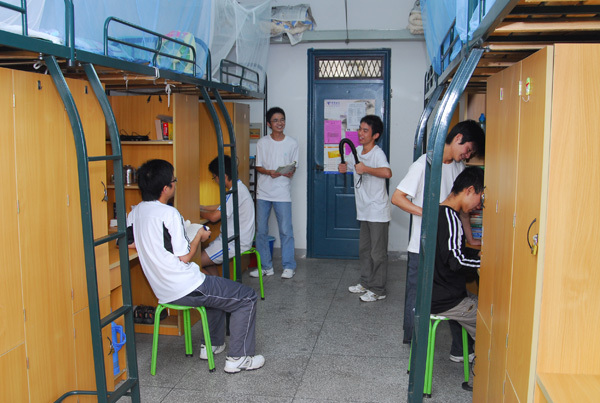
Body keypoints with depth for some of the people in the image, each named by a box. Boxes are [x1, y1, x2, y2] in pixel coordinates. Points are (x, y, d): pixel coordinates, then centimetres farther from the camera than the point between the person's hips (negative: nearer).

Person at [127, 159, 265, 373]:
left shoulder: (135, 212, 4)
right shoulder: (168, 213, -21)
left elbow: (130, 243, 18)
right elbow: (184, 257, -19)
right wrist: (199, 236, -2)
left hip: (163, 291, 10)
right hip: (186, 290, -9)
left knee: (217, 288, 34)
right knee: (247, 298, 2)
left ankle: (212, 344, 38)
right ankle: (238, 358, 6)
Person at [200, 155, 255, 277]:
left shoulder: (236, 192, -22)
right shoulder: (239, 187, 10)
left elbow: (214, 217, -20)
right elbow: (223, 207, 28)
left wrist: (198, 212, -2)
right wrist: (202, 207, 25)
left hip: (235, 244, -11)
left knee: (197, 263, -11)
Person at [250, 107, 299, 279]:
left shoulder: (292, 143, 2)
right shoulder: (262, 143, 2)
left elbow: (293, 166, 8)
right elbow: (258, 166, 4)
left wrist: (290, 172, -14)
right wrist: (269, 172, -16)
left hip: (283, 193, -1)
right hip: (263, 192, 2)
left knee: (286, 231, 0)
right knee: (261, 231, 6)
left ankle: (289, 266, 13)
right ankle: (265, 266, 19)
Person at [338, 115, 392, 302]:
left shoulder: (378, 153, -18)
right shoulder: (358, 151, 6)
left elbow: (387, 172, -37)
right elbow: (347, 166, 25)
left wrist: (365, 169, -31)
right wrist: (344, 166, 3)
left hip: (378, 213, -9)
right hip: (365, 211, 9)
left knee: (378, 253, 1)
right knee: (364, 249, 18)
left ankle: (378, 290, 13)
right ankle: (366, 283, 32)